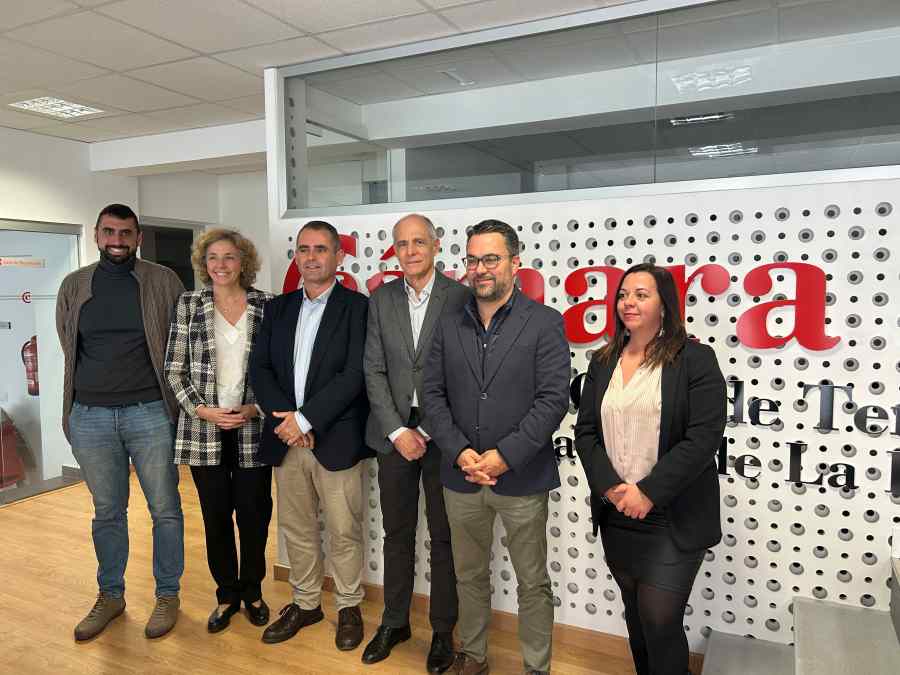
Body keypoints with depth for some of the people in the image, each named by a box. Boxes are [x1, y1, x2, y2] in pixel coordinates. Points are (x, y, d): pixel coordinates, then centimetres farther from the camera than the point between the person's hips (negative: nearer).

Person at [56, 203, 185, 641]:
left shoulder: (163, 282, -2)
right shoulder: (73, 286, 6)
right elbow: (69, 348, 15)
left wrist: (175, 397, 1)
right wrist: (98, 385, 12)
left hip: (150, 413, -2)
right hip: (90, 416, 2)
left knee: (165, 509, 6)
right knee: (107, 512, 14)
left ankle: (167, 595, 22)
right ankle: (110, 595, 31)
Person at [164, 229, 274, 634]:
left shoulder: (267, 305, 0)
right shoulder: (188, 304, 2)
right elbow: (174, 368, 2)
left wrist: (256, 408, -10)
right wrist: (202, 409, -10)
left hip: (253, 428, 0)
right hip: (203, 428, 1)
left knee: (254, 515, 7)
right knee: (216, 516, 10)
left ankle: (252, 592, 29)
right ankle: (227, 595, 29)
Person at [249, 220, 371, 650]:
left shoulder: (357, 307, -5)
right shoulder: (277, 309, 11)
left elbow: (355, 375, -14)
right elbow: (259, 368, 5)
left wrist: (305, 419, -17)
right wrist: (284, 417, -10)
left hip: (336, 439, -4)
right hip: (286, 438, 5)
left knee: (344, 532, 6)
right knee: (296, 529, 16)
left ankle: (348, 607, 27)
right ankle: (305, 603, 34)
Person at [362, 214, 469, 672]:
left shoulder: (460, 297, -7)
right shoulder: (381, 299, 4)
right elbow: (374, 371, 1)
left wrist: (428, 432, -10)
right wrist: (398, 431, -7)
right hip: (394, 432, 3)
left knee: (443, 536, 10)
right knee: (397, 533, 15)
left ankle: (443, 630, 27)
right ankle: (394, 621, 33)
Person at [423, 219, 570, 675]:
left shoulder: (544, 322, -6)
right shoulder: (449, 325, 5)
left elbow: (553, 399, -12)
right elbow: (433, 394, 3)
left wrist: (505, 456, -17)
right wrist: (459, 451, -10)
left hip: (522, 478, -3)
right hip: (461, 476, 4)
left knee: (532, 583, 12)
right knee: (469, 575, 19)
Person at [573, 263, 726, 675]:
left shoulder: (695, 359, -8)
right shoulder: (603, 362, 7)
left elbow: (703, 437, -15)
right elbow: (585, 431, 4)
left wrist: (647, 492, -18)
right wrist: (611, 487, -10)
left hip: (673, 519, -5)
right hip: (616, 516, 5)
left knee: (660, 621, -2)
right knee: (636, 615, 18)